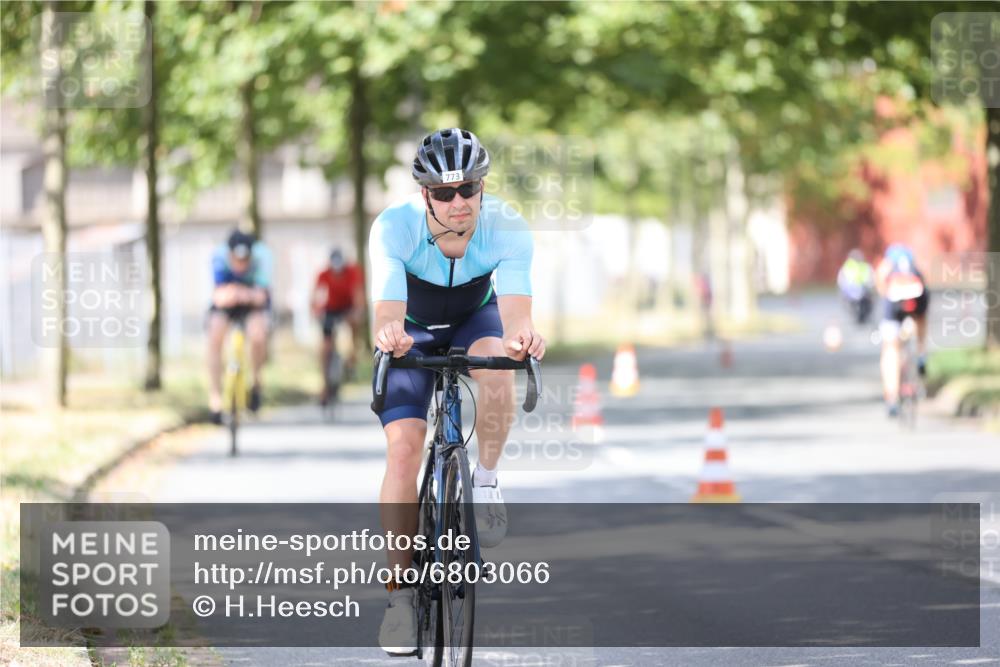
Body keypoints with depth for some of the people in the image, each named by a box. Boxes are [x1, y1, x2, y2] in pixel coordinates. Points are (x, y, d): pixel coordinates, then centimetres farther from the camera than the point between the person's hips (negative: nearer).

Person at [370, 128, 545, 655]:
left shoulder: (507, 229, -31)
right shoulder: (393, 228, -33)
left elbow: (515, 309, -42)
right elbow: (387, 310, -43)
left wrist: (522, 337, -65)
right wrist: (389, 335, -67)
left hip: (475, 318, 1)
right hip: (414, 332, -1)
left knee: (498, 367, -35)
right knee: (403, 448, -16)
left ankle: (486, 480, -10)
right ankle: (399, 593, -8)